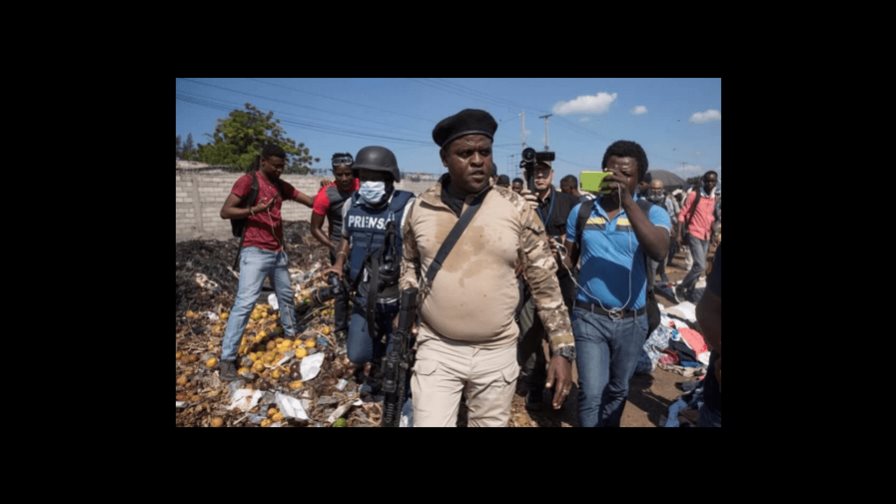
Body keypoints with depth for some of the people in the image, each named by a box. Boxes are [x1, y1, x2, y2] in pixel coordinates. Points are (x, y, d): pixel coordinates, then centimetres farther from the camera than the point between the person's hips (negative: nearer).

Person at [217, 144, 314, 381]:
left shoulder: (282, 186, 12)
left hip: (278, 252, 7)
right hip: (255, 252, -7)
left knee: (286, 296, 20)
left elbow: (310, 201, 15)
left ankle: (292, 333, 41)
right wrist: (255, 209, -25)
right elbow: (225, 211, -12)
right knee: (245, 303, -11)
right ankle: (227, 358, -5)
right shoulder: (247, 181, -7)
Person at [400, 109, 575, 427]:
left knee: (491, 423, 16)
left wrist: (563, 349, -6)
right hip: (436, 348, 1)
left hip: (498, 352, 0)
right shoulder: (421, 208, -2)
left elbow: (545, 281, -4)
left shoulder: (516, 209, -8)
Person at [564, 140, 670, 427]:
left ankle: (609, 424, 43)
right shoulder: (581, 211, -1)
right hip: (589, 316, 0)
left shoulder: (653, 213, -6)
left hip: (632, 320, 1)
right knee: (592, 392, -6)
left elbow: (659, 252, -28)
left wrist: (628, 201, -34)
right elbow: (568, 260, 8)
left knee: (618, 390, 19)